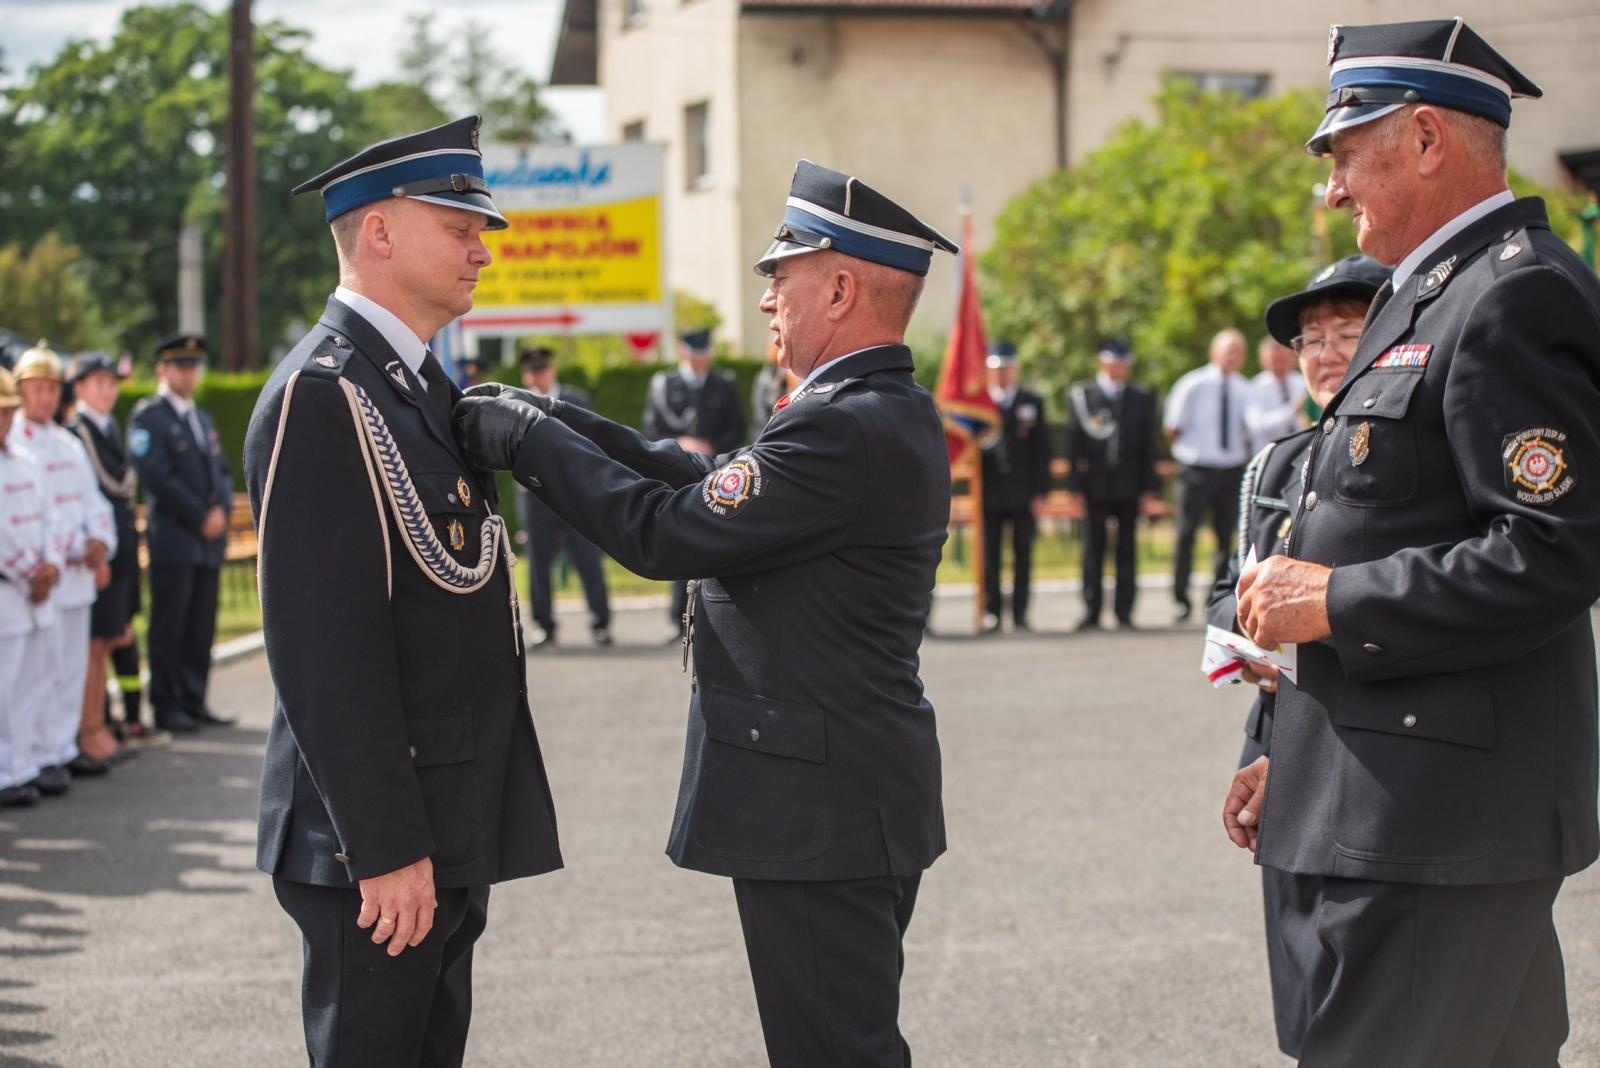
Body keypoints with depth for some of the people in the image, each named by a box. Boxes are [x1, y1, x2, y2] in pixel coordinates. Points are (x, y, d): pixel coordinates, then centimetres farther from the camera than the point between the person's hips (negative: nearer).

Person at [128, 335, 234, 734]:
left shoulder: (201, 417, 21)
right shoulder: (148, 416, -3)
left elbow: (221, 471, 19)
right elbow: (156, 476, -13)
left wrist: (222, 510, -1)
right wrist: (201, 516, -13)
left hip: (209, 539, 7)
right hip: (172, 539, -7)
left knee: (202, 626, 6)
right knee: (169, 626, -4)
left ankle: (194, 701, 12)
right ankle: (166, 706, 1)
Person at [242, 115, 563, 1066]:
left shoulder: (425, 389, 15)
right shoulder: (321, 397, -16)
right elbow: (325, 653, -21)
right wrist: (386, 850, -22)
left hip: (451, 828, 9)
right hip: (380, 846, -9)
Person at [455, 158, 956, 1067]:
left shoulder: (850, 430, -22)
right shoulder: (890, 413, 12)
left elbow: (665, 533, -20)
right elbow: (710, 485, 12)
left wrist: (532, 442, -8)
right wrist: (560, 423, 6)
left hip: (819, 813, -11)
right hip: (861, 800, 11)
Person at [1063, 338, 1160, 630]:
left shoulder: (1142, 398, 9)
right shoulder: (1080, 395, 4)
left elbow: (1148, 447, 9)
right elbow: (1073, 444, 2)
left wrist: (1148, 490, 3)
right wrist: (1074, 488, -3)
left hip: (1129, 488, 1)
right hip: (1094, 486, -1)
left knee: (1127, 549, 2)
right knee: (1093, 549, -1)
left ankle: (1124, 612, 7)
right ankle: (1091, 612, 4)